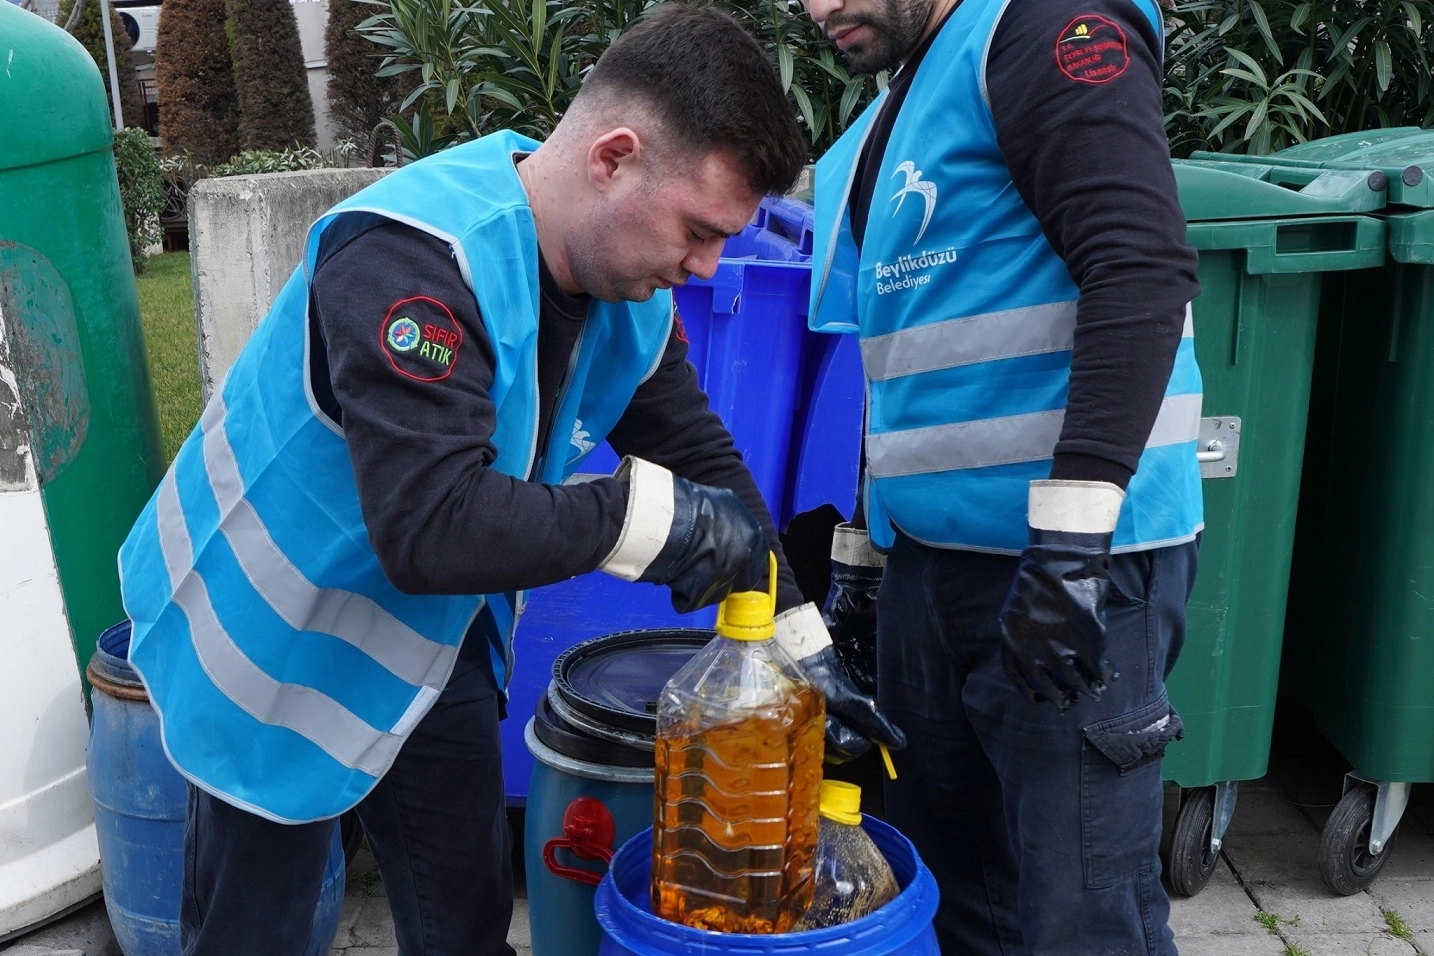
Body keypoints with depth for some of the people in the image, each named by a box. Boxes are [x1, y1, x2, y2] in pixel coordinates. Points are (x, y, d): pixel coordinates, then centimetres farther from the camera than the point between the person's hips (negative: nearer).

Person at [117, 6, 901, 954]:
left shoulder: (628, 282, -8)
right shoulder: (416, 259, -33)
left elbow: (705, 464, 1)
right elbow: (431, 530, -43)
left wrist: (801, 642, -2)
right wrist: (651, 514, -34)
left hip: (432, 646, 7)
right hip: (273, 653, -6)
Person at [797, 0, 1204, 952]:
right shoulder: (896, 114, 19)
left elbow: (1145, 267, -21)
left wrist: (1071, 543, -26)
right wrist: (858, 547, 21)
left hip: (1071, 562, -8)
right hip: (929, 555, 9)